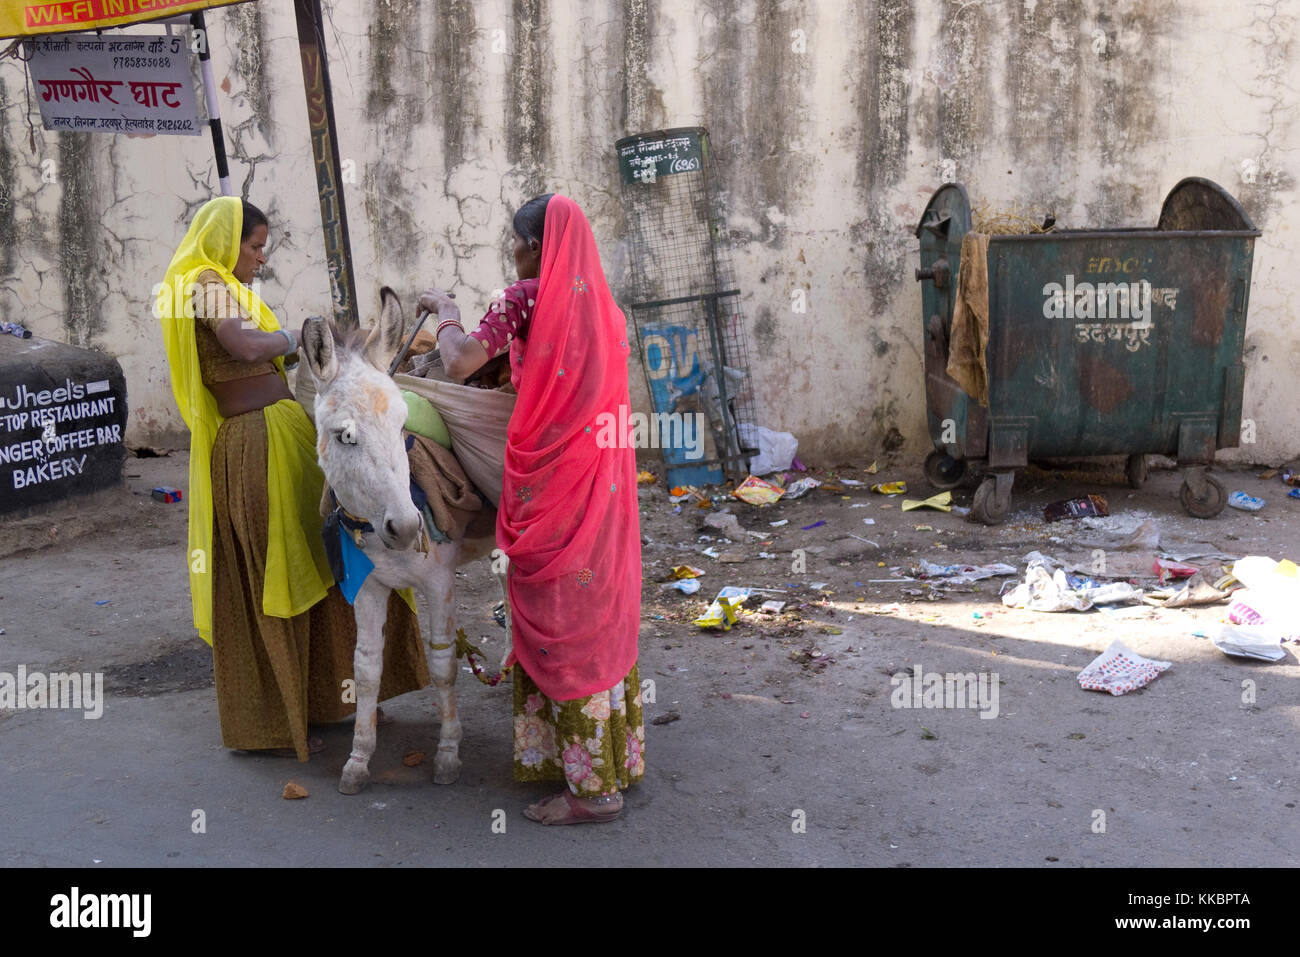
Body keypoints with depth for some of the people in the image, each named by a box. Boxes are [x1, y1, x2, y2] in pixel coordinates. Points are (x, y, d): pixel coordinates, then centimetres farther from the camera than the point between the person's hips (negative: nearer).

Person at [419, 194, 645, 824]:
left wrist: (446, 312, 2)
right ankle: (617, 755, 28)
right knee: (603, 609, 16)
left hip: (550, 478, -7)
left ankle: (590, 788, 6)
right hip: (605, 475, 7)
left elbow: (460, 363, -17)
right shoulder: (601, 302, 11)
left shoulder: (525, 298, -10)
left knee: (558, 618, 0)